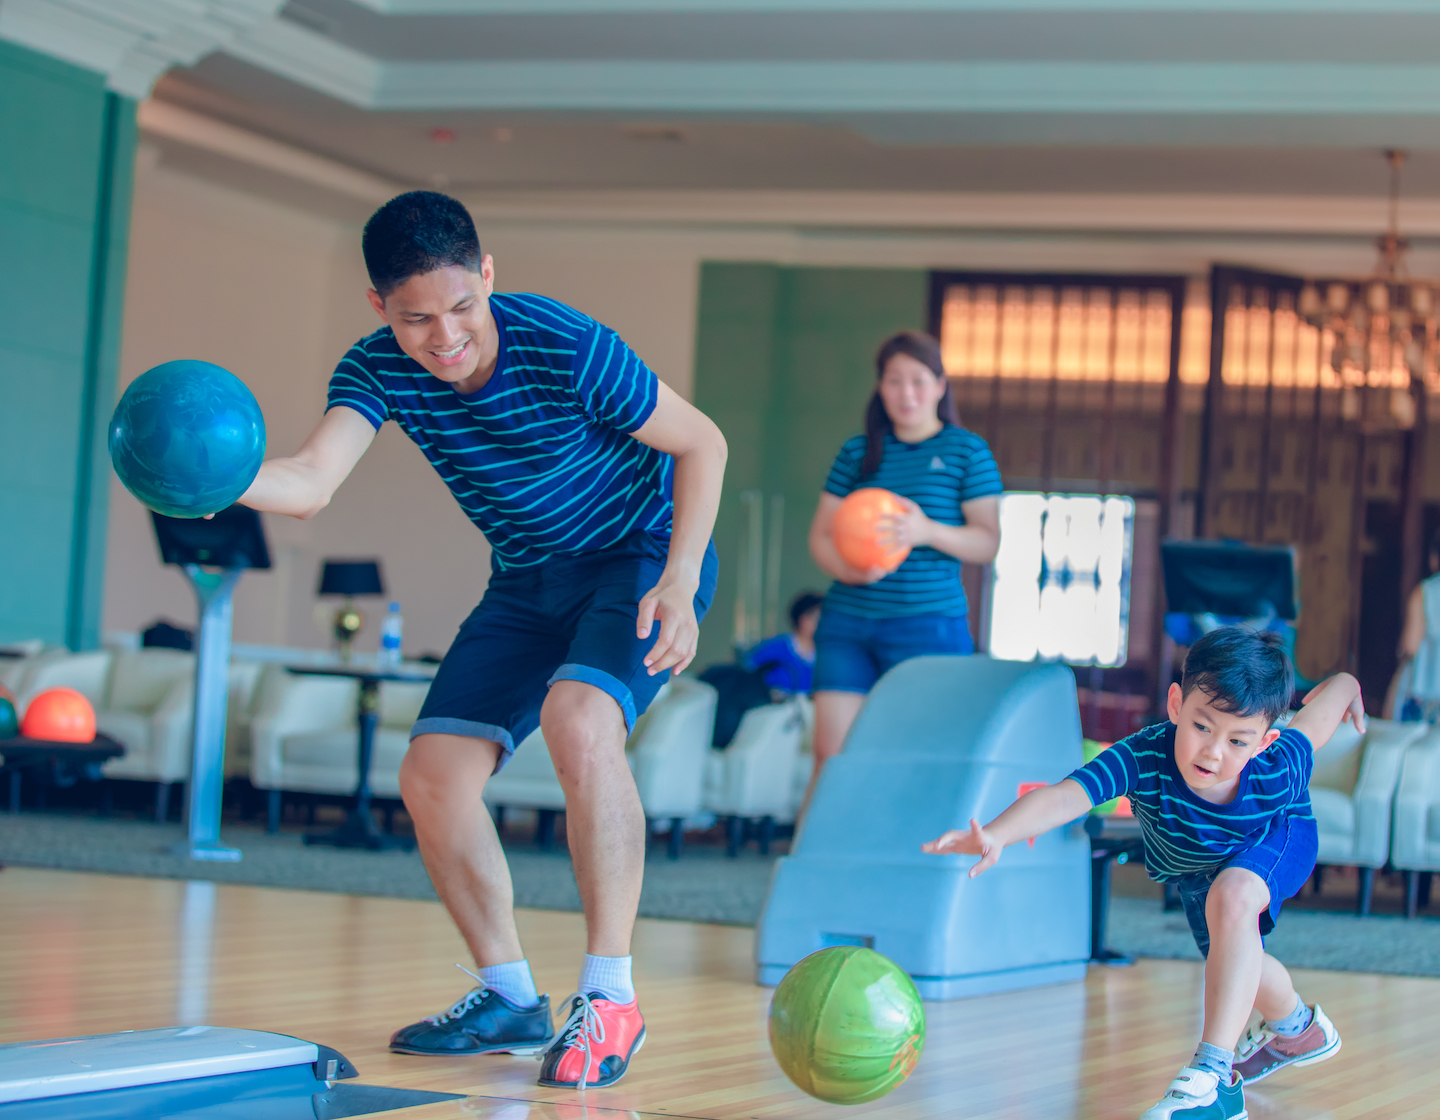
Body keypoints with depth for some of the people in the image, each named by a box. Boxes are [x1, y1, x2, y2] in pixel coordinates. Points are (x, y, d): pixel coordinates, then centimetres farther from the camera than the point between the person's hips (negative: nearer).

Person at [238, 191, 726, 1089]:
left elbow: (702, 444, -15)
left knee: (578, 721, -34)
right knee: (433, 776, -6)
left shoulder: (569, 349, -27)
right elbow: (309, 484, -29)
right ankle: (510, 998, 12)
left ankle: (611, 997, -25)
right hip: (528, 582, 6)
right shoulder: (377, 371, -14)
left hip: (640, 559, -6)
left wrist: (680, 582, -23)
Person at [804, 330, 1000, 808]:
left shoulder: (967, 451, 4)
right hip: (848, 621, 3)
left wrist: (928, 532, -20)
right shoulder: (858, 452, 12)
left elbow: (987, 541, -1)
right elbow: (821, 534, 10)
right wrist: (845, 567, -13)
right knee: (830, 754, -3)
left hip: (928, 625, -3)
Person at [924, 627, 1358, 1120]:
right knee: (1235, 967, 22)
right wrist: (997, 834, -83)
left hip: (1276, 840, -3)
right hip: (1191, 870, 3)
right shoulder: (1141, 759, -47)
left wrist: (1345, 687, 3)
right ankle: (1297, 1029, 57)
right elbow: (1062, 797, -63)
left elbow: (1338, 688, -21)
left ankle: (1212, 1075, -36)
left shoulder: (1278, 771, -42)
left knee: (1232, 896, -35)